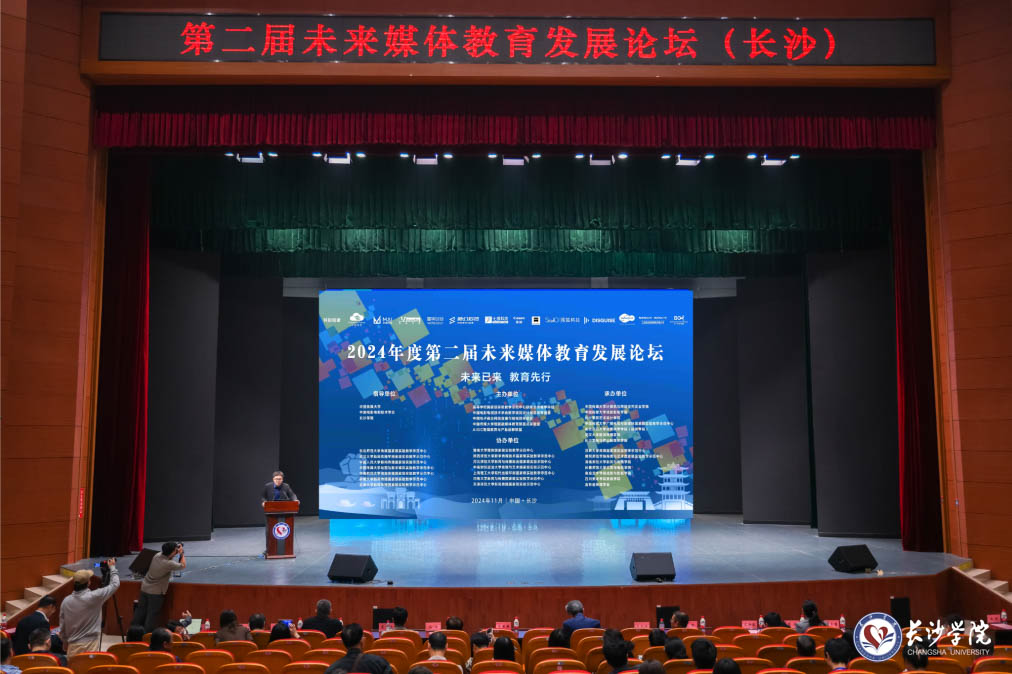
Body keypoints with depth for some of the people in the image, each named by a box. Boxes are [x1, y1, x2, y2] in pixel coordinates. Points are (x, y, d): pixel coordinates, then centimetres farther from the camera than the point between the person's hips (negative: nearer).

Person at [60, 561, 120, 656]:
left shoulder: (66, 601, -1)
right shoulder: (95, 597, -13)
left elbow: (62, 627, 7)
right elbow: (115, 584, -2)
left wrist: (66, 642, 22)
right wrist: (112, 567, 12)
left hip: (73, 645, 4)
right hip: (91, 645, -4)